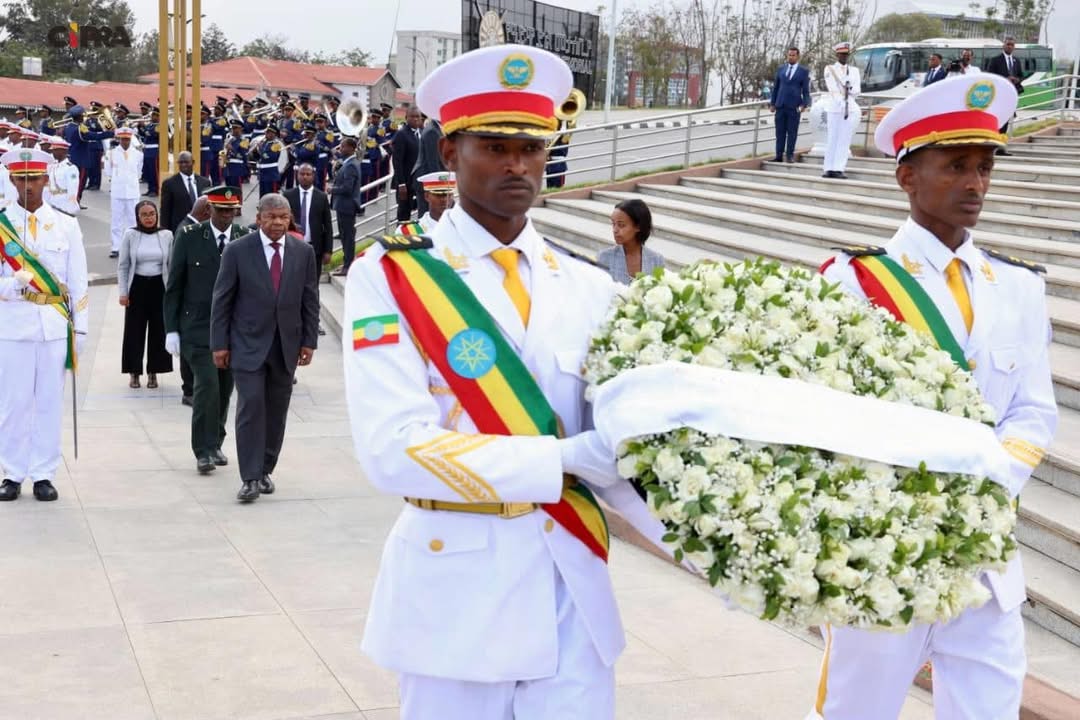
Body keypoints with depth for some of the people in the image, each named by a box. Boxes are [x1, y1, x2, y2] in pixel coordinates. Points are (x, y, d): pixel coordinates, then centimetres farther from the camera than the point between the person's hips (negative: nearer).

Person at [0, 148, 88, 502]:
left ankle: (43, 474, 11)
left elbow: (78, 281, 6)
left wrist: (80, 328, 2)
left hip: (55, 326, 1)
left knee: (50, 402, 4)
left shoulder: (66, 225, 6)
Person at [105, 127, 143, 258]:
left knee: (133, 219, 6)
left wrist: (129, 179, 11)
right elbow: (108, 172, 6)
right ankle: (116, 247, 8)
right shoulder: (111, 153, -3)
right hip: (117, 191, -1)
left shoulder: (138, 154, 1)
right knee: (117, 220, 4)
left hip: (133, 192, 1)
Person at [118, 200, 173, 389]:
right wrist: (123, 292, -2)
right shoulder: (130, 235, -3)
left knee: (159, 330, 5)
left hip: (159, 286, 1)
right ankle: (134, 372, 16)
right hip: (137, 286, -1)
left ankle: (153, 372, 18)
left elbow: (172, 265, 5)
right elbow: (123, 266, 2)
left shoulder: (166, 235, -1)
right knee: (135, 330, 4)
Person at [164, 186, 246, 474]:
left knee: (224, 389, 9)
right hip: (198, 326, -3)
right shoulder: (189, 238, -2)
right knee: (207, 383, -14)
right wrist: (171, 330, -4)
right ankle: (204, 450, -6)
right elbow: (174, 286, 1)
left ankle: (214, 445, 24)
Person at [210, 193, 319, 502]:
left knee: (277, 411, 8)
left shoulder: (303, 252, 4)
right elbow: (222, 300, -2)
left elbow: (310, 300, 8)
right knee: (251, 406, -11)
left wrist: (309, 341, 3)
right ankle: (250, 477, -8)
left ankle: (265, 470, 21)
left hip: (287, 345, 3)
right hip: (249, 344, -3)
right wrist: (220, 344, -5)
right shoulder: (238, 251, -4)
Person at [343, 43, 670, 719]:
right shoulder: (389, 278, -7)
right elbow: (394, 448, -19)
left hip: (574, 594, 3)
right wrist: (565, 460, -21)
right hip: (455, 590, -3)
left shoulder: (590, 289, 6)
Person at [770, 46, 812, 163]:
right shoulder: (781, 69, 11)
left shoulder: (804, 71, 2)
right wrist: (773, 103, 10)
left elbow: (806, 90, 1)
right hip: (780, 105, 3)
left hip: (794, 106, -3)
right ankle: (779, 156, 4)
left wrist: (804, 104, -12)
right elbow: (775, 87, 15)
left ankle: (789, 155, 5)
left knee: (792, 132, 0)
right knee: (780, 131, 2)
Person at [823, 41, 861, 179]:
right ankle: (829, 169, -2)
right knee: (832, 139, -4)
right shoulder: (829, 69, 7)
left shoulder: (854, 70, 17)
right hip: (835, 107, -3)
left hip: (851, 109, 3)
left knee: (845, 140, -3)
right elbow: (832, 88, -6)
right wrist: (847, 90, -15)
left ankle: (839, 169, -6)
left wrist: (849, 89, -14)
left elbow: (857, 90, 7)